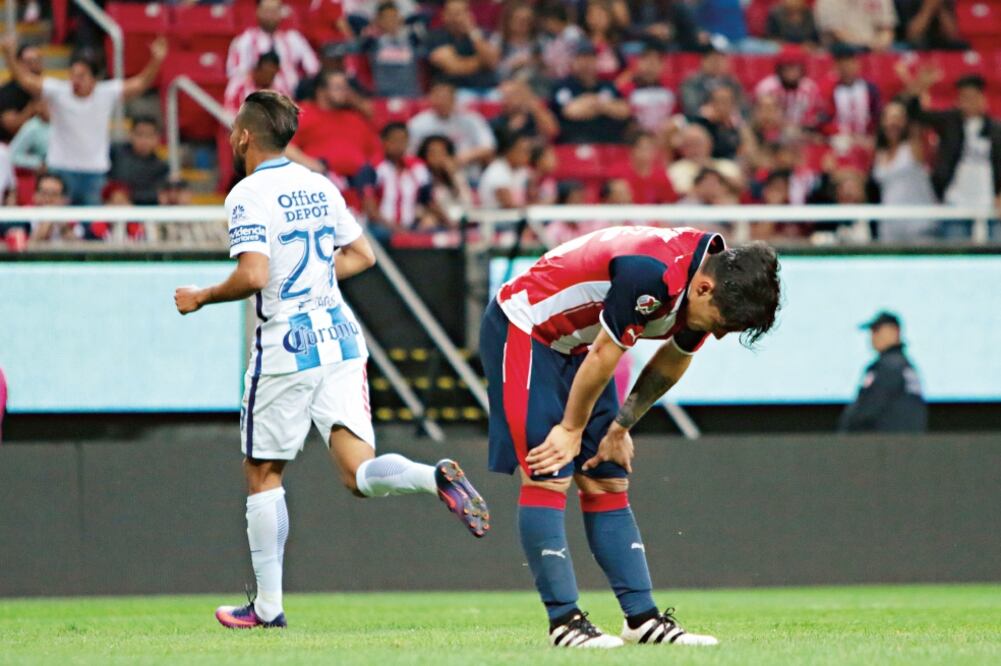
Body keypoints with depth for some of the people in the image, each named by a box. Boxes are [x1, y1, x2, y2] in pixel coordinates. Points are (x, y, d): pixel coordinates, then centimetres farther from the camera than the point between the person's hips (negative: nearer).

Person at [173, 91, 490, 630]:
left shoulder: (249, 195, -10)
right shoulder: (318, 186, 12)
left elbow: (253, 276, -21)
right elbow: (361, 255, 20)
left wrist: (200, 298, -6)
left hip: (286, 347, -6)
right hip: (339, 334, 6)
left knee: (263, 475, 10)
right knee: (359, 473, -3)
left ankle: (267, 604, 14)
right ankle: (436, 478, -33)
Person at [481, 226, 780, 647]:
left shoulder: (708, 291, -8)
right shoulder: (653, 273, -35)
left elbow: (674, 360, 9)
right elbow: (604, 355, -25)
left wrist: (621, 426, 11)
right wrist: (572, 430, -12)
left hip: (576, 344, 9)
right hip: (523, 330, -9)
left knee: (608, 483, 4)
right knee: (547, 478, -13)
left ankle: (642, 617, 3)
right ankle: (564, 621, -13)